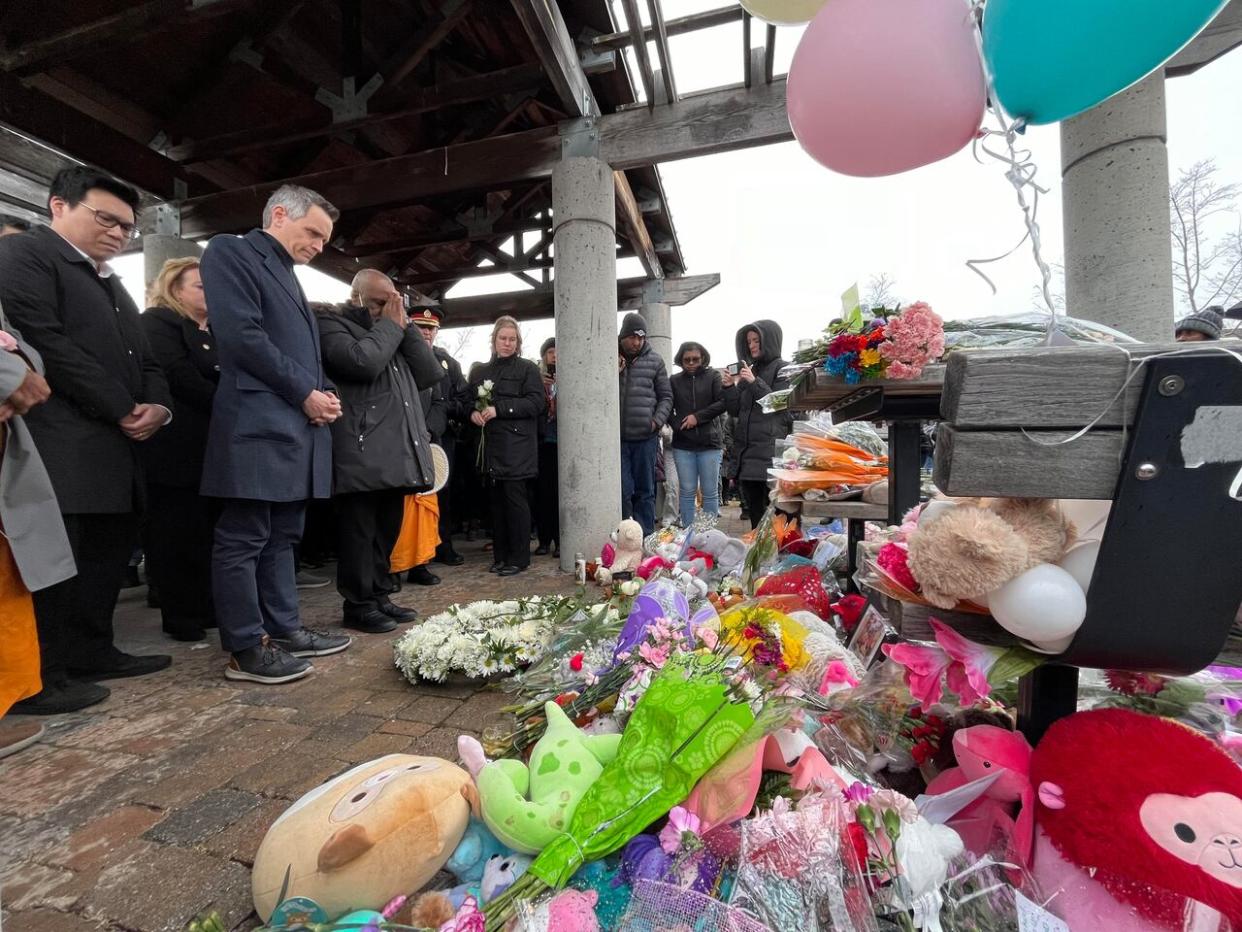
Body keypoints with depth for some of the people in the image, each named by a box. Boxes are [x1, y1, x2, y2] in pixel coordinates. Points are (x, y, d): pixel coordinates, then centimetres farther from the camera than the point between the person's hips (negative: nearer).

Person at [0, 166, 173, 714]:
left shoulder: (112, 285, 24)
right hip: (61, 447, -8)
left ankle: (90, 653, 23)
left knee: (111, 552, 11)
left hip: (114, 446, 8)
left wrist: (158, 405, -1)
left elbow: (142, 358, 21)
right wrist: (122, 411, -14)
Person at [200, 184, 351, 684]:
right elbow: (242, 336, -14)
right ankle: (246, 648, 7)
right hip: (257, 426, -9)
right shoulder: (230, 252, -1)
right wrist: (306, 393, -12)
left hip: (296, 425, 9)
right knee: (244, 540, -1)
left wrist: (321, 396, 5)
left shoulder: (288, 276, 24)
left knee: (282, 536, 13)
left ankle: (284, 629, 22)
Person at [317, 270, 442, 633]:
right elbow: (362, 361, -18)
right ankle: (359, 605, 12)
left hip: (397, 455, 7)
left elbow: (431, 374, 12)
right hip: (362, 456, -7)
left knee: (386, 531, 13)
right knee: (360, 533, 1)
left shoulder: (394, 332, 24)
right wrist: (390, 325, -3)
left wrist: (404, 325, 9)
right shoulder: (332, 324, 3)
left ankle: (379, 596, 25)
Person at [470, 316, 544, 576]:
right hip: (491, 445, 5)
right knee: (497, 499, 6)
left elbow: (536, 403, -9)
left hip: (517, 445, -4)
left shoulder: (527, 369, 3)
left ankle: (519, 557, 3)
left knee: (514, 497, -6)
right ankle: (501, 555, 16)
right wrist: (474, 414, -2)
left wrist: (499, 409, -14)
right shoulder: (479, 372, 17)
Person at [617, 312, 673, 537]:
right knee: (623, 490, -2)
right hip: (617, 437, -1)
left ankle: (645, 537, 17)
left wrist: (657, 421, -4)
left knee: (645, 491, 8)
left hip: (646, 437, 1)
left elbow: (666, 396, 10)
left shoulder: (654, 360, 8)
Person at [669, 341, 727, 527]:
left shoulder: (713, 376, 5)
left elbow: (723, 402, -4)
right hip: (683, 444, 1)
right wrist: (677, 425, -10)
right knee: (687, 491, 5)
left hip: (709, 442, -1)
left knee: (710, 492, 5)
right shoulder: (674, 380, 9)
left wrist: (698, 417, -10)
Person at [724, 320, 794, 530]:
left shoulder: (783, 369, 2)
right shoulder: (749, 370, 20)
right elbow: (735, 410, 17)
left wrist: (755, 382, -15)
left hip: (770, 448, -6)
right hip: (747, 448, 6)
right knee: (753, 509, 9)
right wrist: (729, 387, 1)